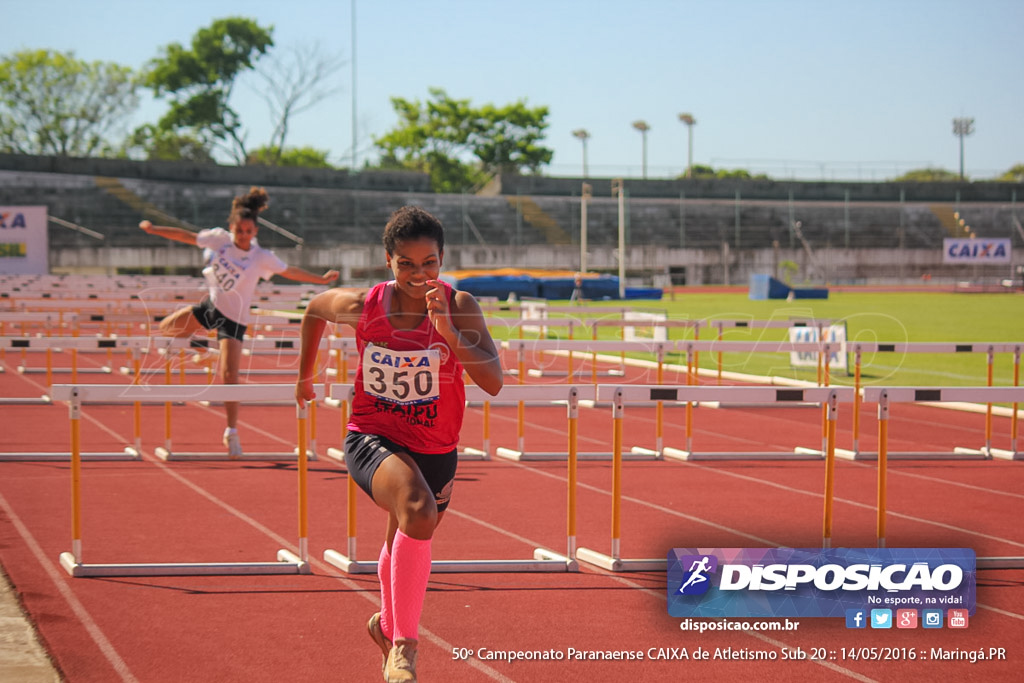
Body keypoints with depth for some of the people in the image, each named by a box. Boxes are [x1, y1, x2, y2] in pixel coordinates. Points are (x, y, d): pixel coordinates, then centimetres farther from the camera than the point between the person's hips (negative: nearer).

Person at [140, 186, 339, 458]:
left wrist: (321, 279, -11)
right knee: (165, 329, 8)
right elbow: (187, 236, 4)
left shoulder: (261, 257, -15)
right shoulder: (220, 238, -7)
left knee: (230, 376, -13)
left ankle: (231, 433, -2)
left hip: (233, 318, -4)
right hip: (211, 304, 4)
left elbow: (290, 271, -5)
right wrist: (153, 229, 5)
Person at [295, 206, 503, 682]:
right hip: (372, 439, -3)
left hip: (435, 452, 3)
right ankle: (404, 644, -24)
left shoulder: (459, 306, -15)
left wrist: (448, 331, -36)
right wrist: (305, 374, 19)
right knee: (418, 511, -34)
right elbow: (314, 309, 9)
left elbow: (493, 382, -25)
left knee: (407, 543, 26)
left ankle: (387, 623, 60)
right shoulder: (362, 307, -14)